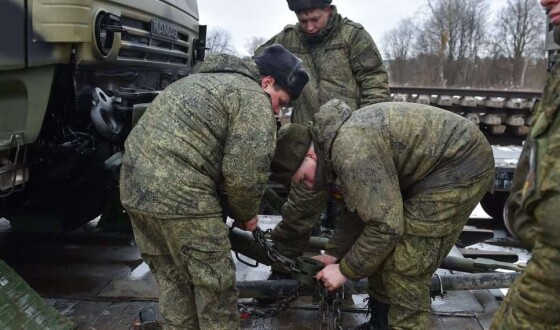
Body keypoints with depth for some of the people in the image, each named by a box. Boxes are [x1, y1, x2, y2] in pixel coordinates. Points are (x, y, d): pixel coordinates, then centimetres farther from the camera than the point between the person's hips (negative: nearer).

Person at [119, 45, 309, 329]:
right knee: (215, 286, 6)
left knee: (173, 282, 21)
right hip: (179, 194, -9)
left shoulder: (203, 80, 25)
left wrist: (230, 210, 23)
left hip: (135, 184, 10)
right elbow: (244, 174, -13)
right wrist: (246, 215, 7)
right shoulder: (253, 98, -4)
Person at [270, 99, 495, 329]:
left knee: (404, 265, -11)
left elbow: (386, 225, -27)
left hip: (462, 164, -10)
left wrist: (345, 270, -15)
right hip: (426, 166, 10)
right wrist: (333, 253, 10)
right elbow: (354, 208, 14)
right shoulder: (334, 145, 2)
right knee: (383, 251, 12)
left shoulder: (351, 150, -29)